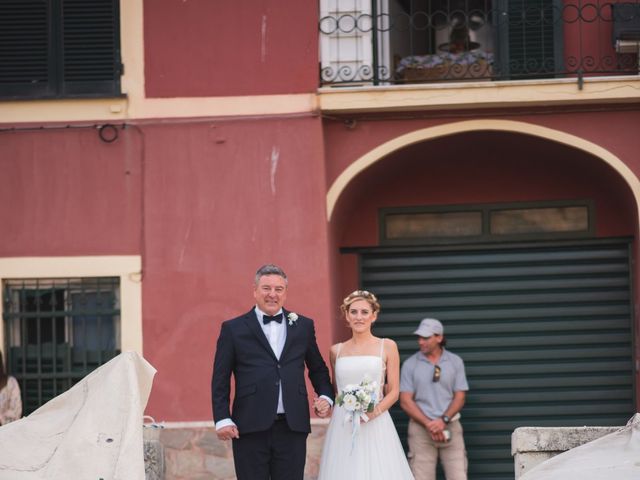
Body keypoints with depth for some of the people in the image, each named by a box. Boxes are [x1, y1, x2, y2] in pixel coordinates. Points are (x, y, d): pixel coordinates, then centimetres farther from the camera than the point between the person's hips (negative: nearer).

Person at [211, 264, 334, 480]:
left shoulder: (303, 326, 12)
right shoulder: (233, 329, 4)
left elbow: (318, 369, 22)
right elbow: (220, 379, 3)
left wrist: (326, 396, 5)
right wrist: (222, 419, -5)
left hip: (292, 428, 2)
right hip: (250, 429, -2)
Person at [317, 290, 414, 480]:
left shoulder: (387, 346, 3)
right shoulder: (336, 350, 11)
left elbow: (394, 392, 1)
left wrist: (375, 411, -13)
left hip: (376, 426, -2)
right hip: (342, 428, 2)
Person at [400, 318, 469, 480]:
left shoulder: (455, 362, 6)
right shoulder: (410, 364, 3)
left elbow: (460, 397, 4)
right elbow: (405, 401, -1)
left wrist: (444, 420, -13)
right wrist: (428, 424, -12)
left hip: (450, 426, 1)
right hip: (420, 428, -1)